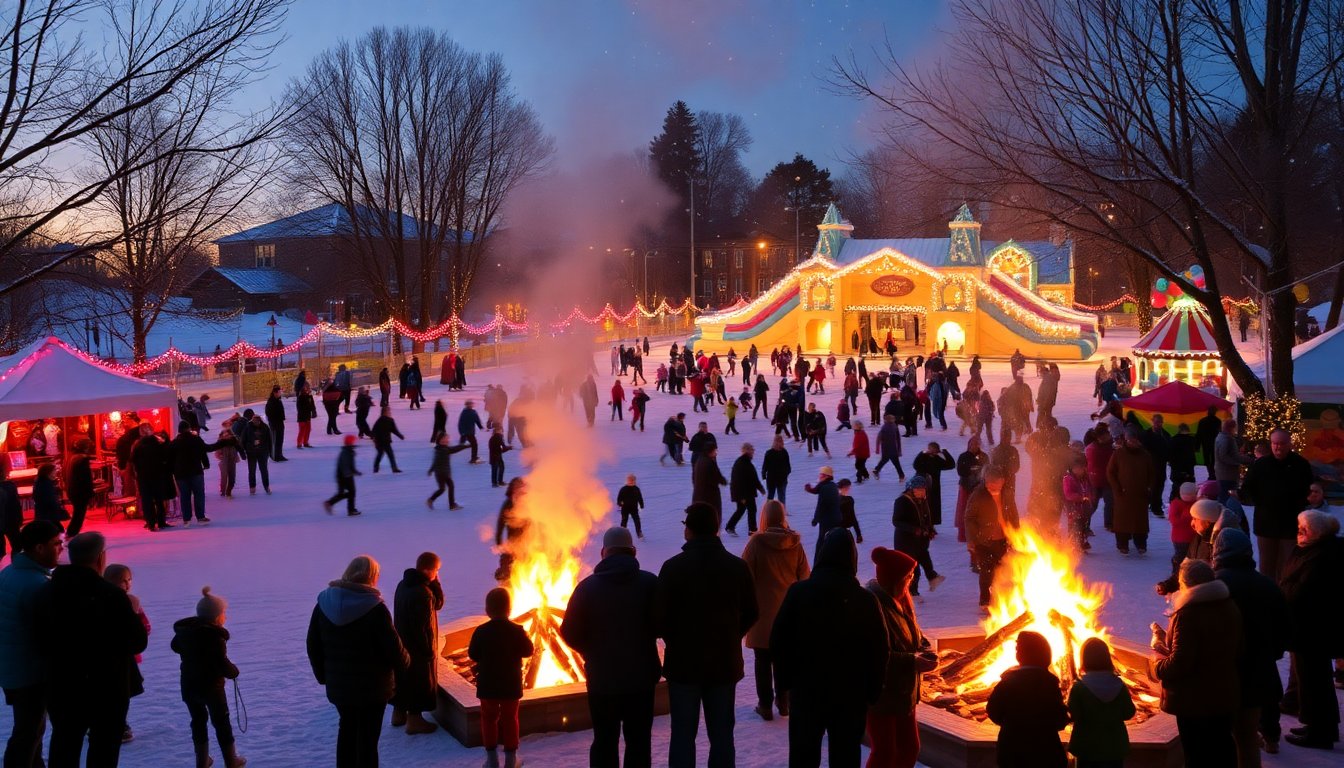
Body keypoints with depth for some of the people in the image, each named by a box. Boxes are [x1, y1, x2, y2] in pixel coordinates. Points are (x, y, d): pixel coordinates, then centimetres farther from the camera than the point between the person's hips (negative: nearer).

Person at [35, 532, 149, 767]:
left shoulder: (46, 592, -2)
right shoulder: (112, 596, -22)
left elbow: (41, 640, 7)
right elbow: (138, 642, -15)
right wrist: (134, 617, 4)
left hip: (61, 686, 5)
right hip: (107, 688, -5)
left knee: (63, 747, 19)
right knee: (104, 748, 11)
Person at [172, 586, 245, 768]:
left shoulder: (184, 630, -1)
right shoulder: (216, 637, -24)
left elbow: (175, 647, 20)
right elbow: (222, 664, -27)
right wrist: (234, 672, -8)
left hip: (189, 686, 6)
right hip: (211, 686, -6)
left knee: (198, 721, 18)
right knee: (222, 723, 8)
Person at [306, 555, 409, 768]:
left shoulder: (324, 602, -3)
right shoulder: (375, 608, -20)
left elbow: (313, 645, 4)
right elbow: (393, 648, -16)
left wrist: (323, 675, 17)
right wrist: (404, 664, 5)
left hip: (337, 684, 5)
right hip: (372, 686, -5)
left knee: (347, 727, 25)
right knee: (368, 736, 6)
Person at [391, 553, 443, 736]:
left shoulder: (404, 585, 4)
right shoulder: (422, 593, -27)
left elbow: (437, 604, 6)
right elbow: (423, 627, -25)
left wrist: (434, 583, -6)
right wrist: (429, 651, -16)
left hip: (402, 643, 9)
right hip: (418, 647, -9)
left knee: (402, 678, 21)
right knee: (419, 681, 6)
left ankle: (398, 714, 35)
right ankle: (414, 720, 16)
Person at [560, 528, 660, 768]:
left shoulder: (587, 587, -5)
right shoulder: (650, 583, -7)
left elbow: (570, 633, -4)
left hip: (602, 677, 0)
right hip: (640, 675, 0)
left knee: (604, 740, 11)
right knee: (638, 740, 10)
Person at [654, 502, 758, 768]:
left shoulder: (673, 567, -13)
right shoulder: (738, 567, -3)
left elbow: (659, 617, -12)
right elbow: (750, 614, 4)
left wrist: (676, 642, 8)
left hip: (684, 662, -2)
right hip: (725, 663, 2)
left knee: (683, 734, 7)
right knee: (722, 734, 11)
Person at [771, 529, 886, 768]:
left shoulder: (798, 592, -8)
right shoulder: (865, 600, -8)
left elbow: (778, 641, -5)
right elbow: (878, 652, -5)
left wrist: (785, 678, 7)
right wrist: (872, 692, 6)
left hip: (805, 690, 0)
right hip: (851, 695, 0)